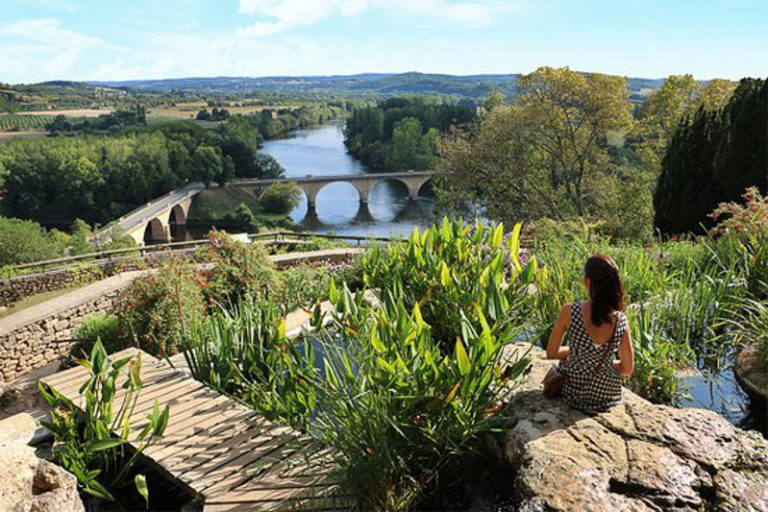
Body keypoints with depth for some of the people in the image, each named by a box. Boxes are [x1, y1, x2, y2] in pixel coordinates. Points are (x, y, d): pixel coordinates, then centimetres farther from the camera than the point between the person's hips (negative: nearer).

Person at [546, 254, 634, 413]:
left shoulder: (569, 312, -22)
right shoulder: (621, 320, -15)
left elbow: (551, 353, -8)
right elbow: (627, 370, -4)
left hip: (573, 393, -2)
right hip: (607, 398, 2)